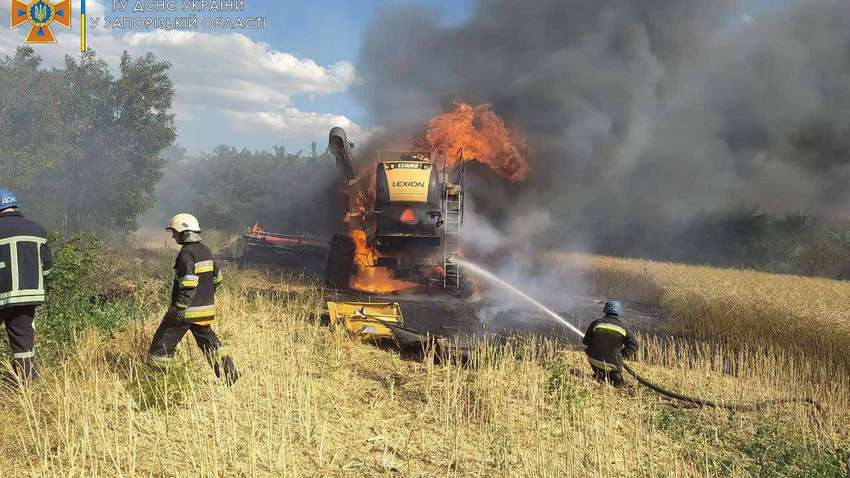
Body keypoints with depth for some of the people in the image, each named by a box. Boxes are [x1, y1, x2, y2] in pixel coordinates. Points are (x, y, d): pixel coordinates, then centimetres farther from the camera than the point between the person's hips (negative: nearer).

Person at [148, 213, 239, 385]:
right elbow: (216, 277, 20)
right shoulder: (205, 250, 11)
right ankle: (231, 375, 14)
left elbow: (188, 284, -24)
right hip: (206, 309, 9)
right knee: (210, 343, 16)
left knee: (163, 344, 4)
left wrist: (179, 308, -23)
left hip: (187, 310, -9)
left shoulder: (187, 252, -15)